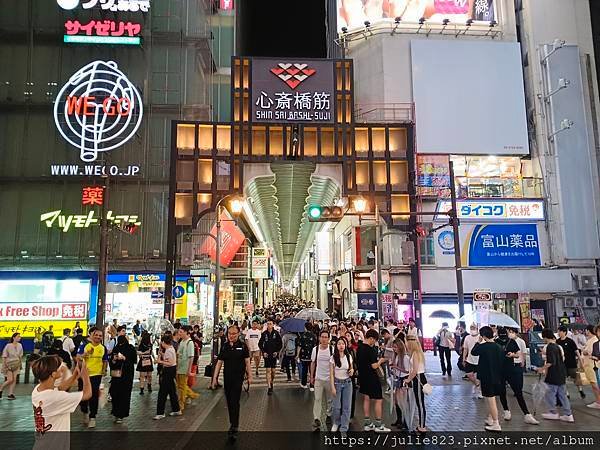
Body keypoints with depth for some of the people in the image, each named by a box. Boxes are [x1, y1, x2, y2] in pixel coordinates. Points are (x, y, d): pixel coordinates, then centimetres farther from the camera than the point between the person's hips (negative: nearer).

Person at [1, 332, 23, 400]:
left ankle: (10, 394, 7)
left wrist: (21, 363, 9)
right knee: (10, 380, -7)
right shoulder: (8, 346, -14)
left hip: (16, 365, 4)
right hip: (9, 364, -4)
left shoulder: (20, 345, -1)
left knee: (14, 379, -1)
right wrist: (4, 365, -11)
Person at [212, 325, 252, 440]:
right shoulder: (224, 347, 5)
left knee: (235, 401, -9)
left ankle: (234, 427, -7)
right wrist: (215, 377, 3)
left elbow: (247, 362, -1)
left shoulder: (243, 346, -3)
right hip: (227, 377, 4)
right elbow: (219, 363, 7)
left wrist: (249, 375, -6)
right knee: (229, 401, 12)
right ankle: (233, 423, 28)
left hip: (238, 377, -4)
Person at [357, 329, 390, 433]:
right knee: (378, 400, 2)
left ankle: (367, 424, 22)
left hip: (362, 377, 9)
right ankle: (378, 425, 7)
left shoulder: (359, 347, 4)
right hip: (371, 378, -9)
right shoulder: (370, 349, -22)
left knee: (366, 398, 16)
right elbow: (374, 366, -23)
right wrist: (380, 361, -3)